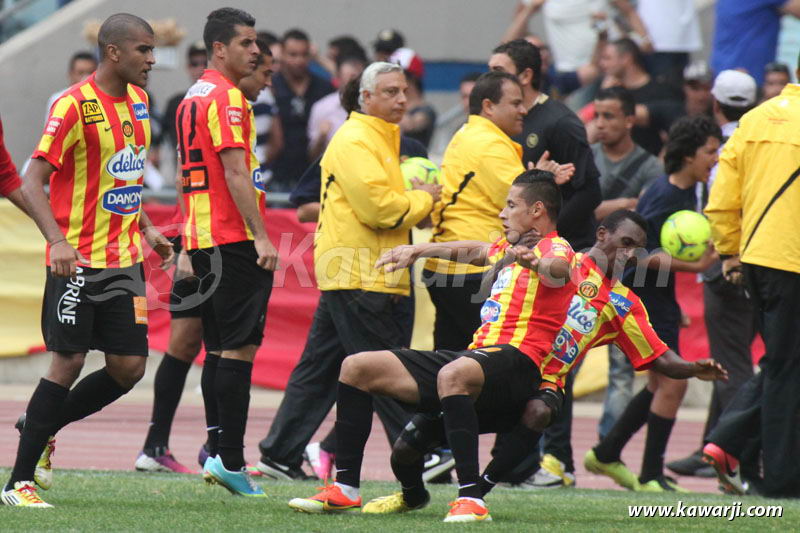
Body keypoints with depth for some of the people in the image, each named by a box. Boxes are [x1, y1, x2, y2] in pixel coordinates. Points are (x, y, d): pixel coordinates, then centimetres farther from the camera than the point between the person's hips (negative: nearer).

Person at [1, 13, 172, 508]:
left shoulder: (138, 101, 10)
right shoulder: (75, 106, -15)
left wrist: (146, 228, 13)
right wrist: (58, 241, -31)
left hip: (124, 259, 7)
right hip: (78, 261, -7)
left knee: (129, 366, 2)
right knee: (69, 362, -8)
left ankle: (42, 427, 23)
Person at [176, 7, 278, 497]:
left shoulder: (193, 98, 18)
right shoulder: (227, 98, -12)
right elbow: (235, 173, -20)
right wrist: (261, 237, -21)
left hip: (203, 238, 10)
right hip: (233, 238, -10)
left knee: (220, 348, 11)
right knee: (240, 347, -10)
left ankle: (218, 452, 10)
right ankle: (230, 458, -13)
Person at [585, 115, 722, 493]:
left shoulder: (687, 192, 9)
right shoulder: (663, 196, -19)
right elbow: (644, 255, -24)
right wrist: (693, 266, -29)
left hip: (659, 296, 10)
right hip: (641, 295, -10)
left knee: (661, 387, 16)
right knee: (671, 384, -9)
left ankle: (606, 454, 26)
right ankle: (651, 476, -3)